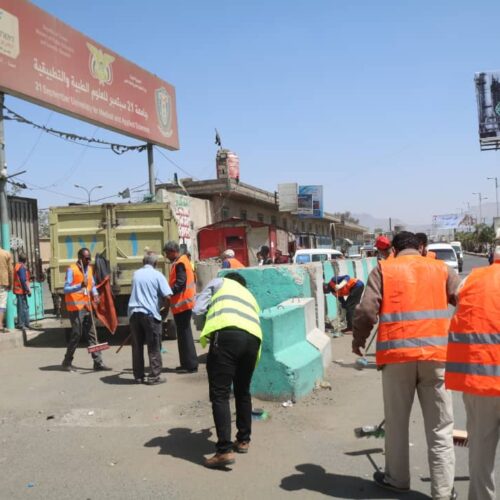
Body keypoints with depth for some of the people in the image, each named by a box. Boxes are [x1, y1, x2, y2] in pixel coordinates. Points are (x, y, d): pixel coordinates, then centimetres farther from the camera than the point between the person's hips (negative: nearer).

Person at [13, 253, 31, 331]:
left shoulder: (17, 266, 15)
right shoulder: (22, 267, -14)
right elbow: (23, 280, -20)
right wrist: (28, 290, -17)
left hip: (18, 290, 10)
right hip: (21, 290, -10)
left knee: (25, 307, 15)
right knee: (22, 308, -5)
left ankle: (26, 323, 20)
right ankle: (21, 324, -2)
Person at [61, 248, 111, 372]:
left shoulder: (89, 268, 11)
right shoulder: (71, 269, -11)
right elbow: (66, 289, -17)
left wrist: (95, 294, 1)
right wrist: (80, 286, -32)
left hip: (87, 307, 7)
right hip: (75, 307, -7)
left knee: (92, 334, 6)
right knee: (76, 334, -2)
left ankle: (98, 362, 9)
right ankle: (67, 362, 14)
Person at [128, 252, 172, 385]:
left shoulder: (136, 274, 12)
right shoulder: (157, 275, -3)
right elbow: (167, 297, -10)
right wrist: (165, 310, 7)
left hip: (134, 312, 4)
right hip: (150, 313, -4)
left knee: (137, 346, 11)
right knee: (153, 347, 4)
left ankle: (138, 376, 16)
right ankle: (154, 376, 4)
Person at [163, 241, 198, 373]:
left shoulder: (179, 264, -14)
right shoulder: (182, 261, 16)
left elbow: (180, 283, -24)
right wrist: (170, 293, 13)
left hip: (181, 304, -10)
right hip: (183, 303, 10)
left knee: (185, 334, -6)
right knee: (183, 334, 14)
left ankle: (191, 365, -3)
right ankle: (187, 363, 21)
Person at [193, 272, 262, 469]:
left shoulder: (220, 282, 28)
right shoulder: (249, 296, 40)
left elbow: (198, 309, 18)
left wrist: (209, 324, 35)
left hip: (227, 333, -5)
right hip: (253, 338, 5)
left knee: (220, 393, -3)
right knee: (243, 391, 22)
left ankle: (224, 450, -8)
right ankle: (243, 440, 33)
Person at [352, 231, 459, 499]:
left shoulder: (384, 269, 5)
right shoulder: (441, 268, 10)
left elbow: (366, 311, -5)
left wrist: (358, 341, 11)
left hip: (397, 354, -1)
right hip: (435, 353, 1)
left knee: (397, 421, 14)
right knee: (440, 427, 9)